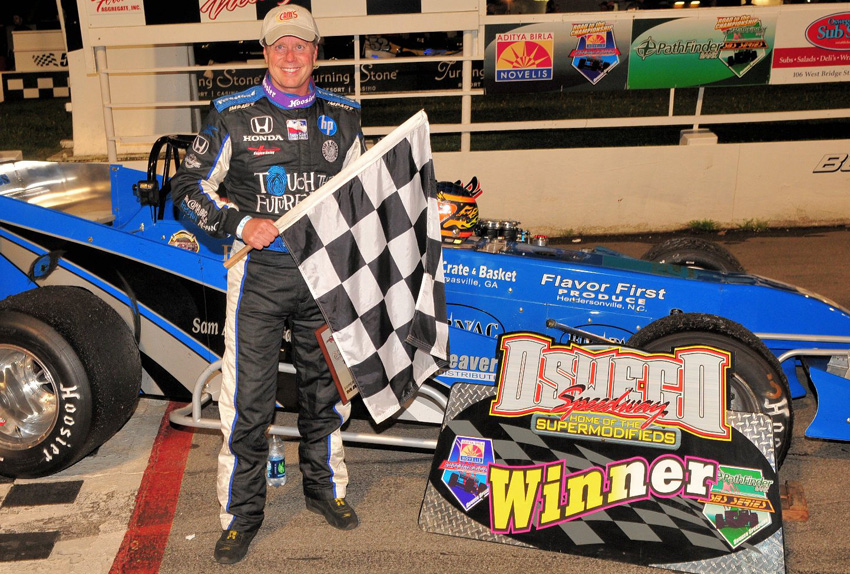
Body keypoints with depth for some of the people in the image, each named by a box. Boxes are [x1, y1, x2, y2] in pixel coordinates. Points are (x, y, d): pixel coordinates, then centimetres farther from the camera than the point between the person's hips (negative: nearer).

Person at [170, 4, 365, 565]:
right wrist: (240, 224, -10)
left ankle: (326, 486, 35)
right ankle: (242, 513, 19)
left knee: (326, 386, 14)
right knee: (248, 398, 1)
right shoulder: (232, 115, 0)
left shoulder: (343, 115, 8)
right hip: (259, 271, -2)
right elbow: (190, 186, 3)